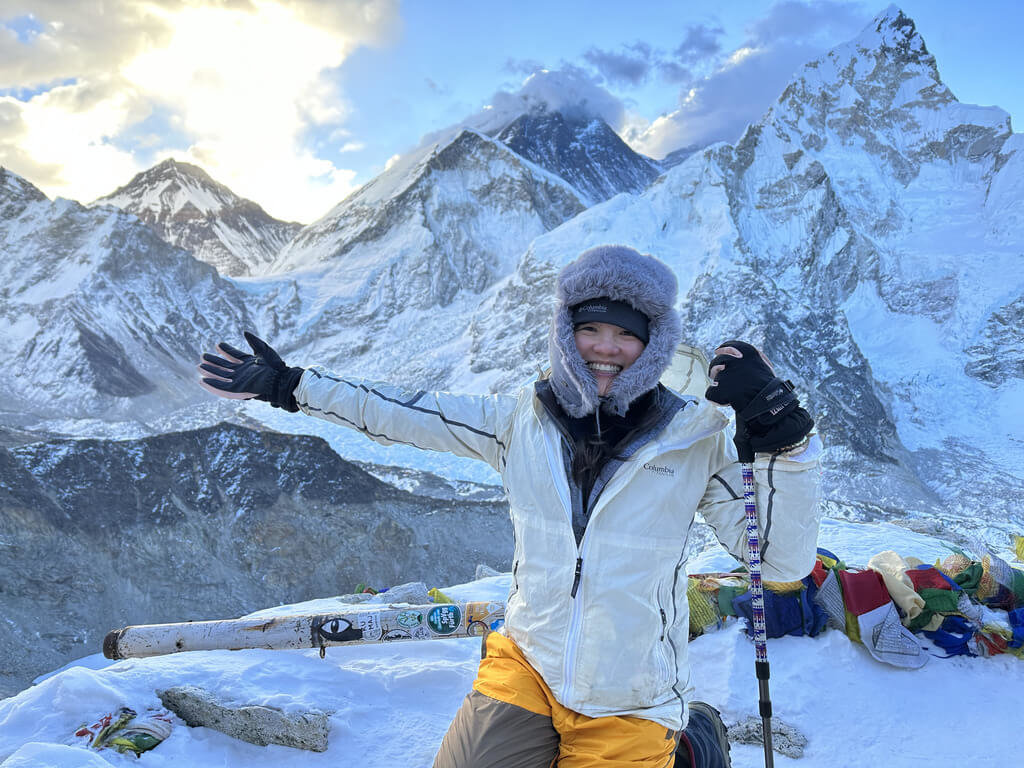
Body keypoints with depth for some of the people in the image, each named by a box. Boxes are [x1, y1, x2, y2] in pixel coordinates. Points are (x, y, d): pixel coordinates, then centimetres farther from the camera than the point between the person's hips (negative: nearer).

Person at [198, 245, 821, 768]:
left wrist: (784, 438, -23)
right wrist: (289, 386, 5)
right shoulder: (524, 419, -3)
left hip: (628, 708, -2)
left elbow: (784, 561, -11)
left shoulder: (697, 439, -8)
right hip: (526, 666, 2)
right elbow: (401, 413, 5)